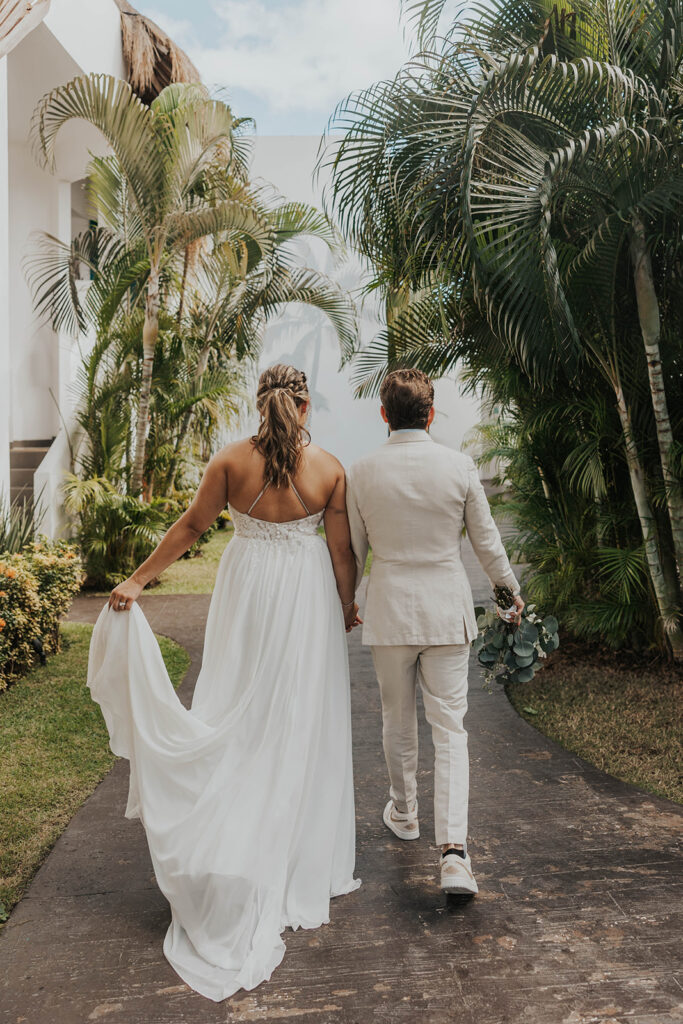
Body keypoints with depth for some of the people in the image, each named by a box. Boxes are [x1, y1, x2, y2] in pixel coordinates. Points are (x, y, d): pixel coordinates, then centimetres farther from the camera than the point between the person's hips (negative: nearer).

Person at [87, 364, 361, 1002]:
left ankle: (235, 849, 19)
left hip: (247, 592, 1)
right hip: (307, 596, 0)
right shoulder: (329, 468, -8)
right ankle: (297, 858, 23)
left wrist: (138, 579, 5)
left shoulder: (232, 460, -6)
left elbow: (191, 526, -3)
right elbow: (341, 551, -5)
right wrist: (347, 606, 12)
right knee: (301, 717, 11)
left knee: (240, 712, 12)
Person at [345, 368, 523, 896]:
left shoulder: (362, 472, -5)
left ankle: (404, 813, 39)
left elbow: (353, 550, 3)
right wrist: (511, 590, 19)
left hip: (389, 611, 1)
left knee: (398, 721, 18)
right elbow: (486, 540, 2)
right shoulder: (459, 466, -6)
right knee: (449, 728, 5)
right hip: (447, 610, 0)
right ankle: (453, 848, -4)